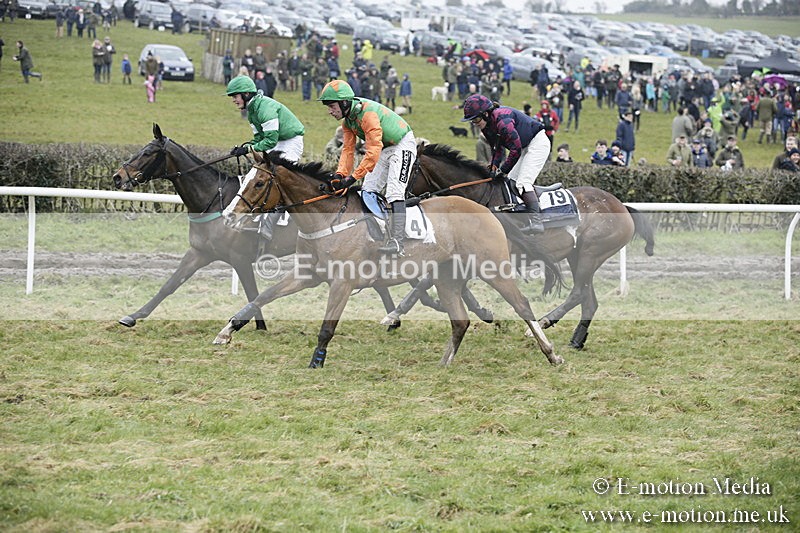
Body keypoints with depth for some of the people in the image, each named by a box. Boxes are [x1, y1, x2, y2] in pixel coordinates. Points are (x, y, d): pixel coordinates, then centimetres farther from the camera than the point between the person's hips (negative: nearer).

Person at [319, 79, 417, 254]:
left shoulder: (368, 113, -32)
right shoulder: (347, 120, -2)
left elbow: (373, 151, -36)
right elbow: (348, 149, -2)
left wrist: (353, 177, -37)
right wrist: (340, 174, -18)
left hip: (402, 145, -10)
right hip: (384, 148, 10)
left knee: (394, 192, -21)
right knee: (367, 192, 5)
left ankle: (396, 241, -27)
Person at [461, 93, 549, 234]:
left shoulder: (502, 120, -30)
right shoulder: (487, 125, 0)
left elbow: (515, 148, -27)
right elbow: (497, 148, 13)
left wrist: (503, 170, -19)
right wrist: (494, 166, -2)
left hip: (538, 143, -10)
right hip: (526, 147, 10)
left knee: (523, 182, -20)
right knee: (510, 180, 9)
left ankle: (536, 222, -26)